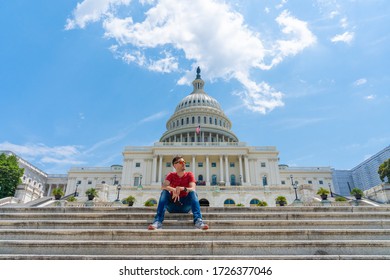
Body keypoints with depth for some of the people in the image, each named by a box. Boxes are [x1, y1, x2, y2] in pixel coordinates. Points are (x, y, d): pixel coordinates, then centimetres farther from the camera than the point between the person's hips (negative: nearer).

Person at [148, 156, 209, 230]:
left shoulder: (189, 175, -1)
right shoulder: (171, 175, 1)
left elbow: (193, 189, -18)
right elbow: (163, 186, -17)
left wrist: (182, 189, -37)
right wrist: (173, 190, -37)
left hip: (186, 205, 0)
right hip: (172, 205, 1)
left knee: (193, 193, -26)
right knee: (164, 192, -24)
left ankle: (198, 220, -41)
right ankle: (158, 221, -36)